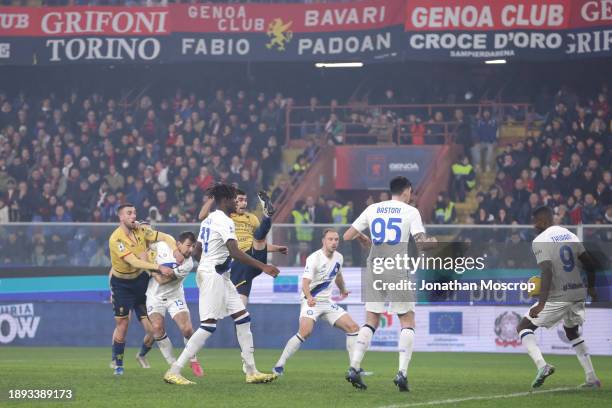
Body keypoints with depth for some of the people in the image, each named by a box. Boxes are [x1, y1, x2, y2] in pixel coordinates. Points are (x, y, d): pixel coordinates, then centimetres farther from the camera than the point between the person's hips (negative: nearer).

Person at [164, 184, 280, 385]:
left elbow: (197, 252, 18)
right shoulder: (225, 221, -15)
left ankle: (251, 372, 8)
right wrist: (263, 267, -26)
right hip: (213, 276, -10)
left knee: (243, 318, 8)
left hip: (221, 278, 10)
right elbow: (235, 252, -25)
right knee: (208, 325, -11)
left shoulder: (209, 220, 14)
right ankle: (174, 372, -10)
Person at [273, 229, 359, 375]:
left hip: (328, 302, 7)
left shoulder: (338, 257, 6)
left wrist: (343, 291, 44)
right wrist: (309, 298, -46)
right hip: (311, 302, -7)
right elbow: (305, 283, -26)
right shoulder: (314, 259, -16)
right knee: (305, 331, -30)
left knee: (353, 328, -2)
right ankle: (279, 365, -21)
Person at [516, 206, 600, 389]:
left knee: (523, 327, 4)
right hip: (578, 293, 7)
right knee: (572, 332, 29)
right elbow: (589, 263, 13)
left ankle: (542, 365, -19)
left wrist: (541, 303, -28)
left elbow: (547, 272, -23)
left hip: (558, 297, -7)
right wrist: (591, 288, 28)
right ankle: (592, 379, 22)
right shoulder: (569, 235, 11)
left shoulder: (540, 241, -10)